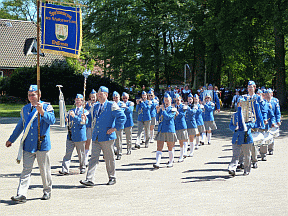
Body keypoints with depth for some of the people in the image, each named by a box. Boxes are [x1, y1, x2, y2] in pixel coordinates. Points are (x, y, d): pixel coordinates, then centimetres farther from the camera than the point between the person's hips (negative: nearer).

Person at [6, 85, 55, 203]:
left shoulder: (47, 107, -1)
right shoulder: (25, 109, 13)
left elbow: (52, 120, -19)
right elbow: (20, 126, 24)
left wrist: (42, 112, -35)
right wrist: (11, 139, 29)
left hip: (42, 144, -3)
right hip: (28, 145, 4)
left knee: (44, 170, 6)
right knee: (26, 170, -2)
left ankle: (47, 191, 22)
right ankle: (21, 194, -6)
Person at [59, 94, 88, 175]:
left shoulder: (85, 112, 2)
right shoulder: (71, 111, 16)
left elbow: (84, 122, -13)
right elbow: (68, 120, 19)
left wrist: (74, 116, -23)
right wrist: (66, 120, -6)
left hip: (80, 136, -3)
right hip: (70, 136, 3)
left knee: (81, 153, 7)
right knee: (68, 153, -5)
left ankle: (83, 167, 22)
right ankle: (65, 169, -8)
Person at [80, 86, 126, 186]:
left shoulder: (112, 105, -6)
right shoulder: (96, 106, 15)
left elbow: (122, 117, -10)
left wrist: (115, 128, -12)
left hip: (107, 137, -5)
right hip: (96, 137, 5)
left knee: (109, 159, 5)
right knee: (94, 157, -2)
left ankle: (112, 178, 19)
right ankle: (89, 179, -6)